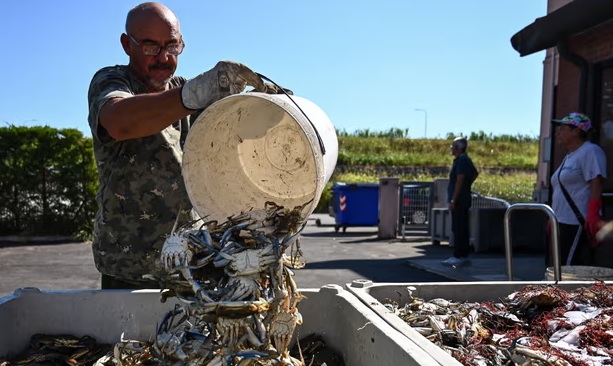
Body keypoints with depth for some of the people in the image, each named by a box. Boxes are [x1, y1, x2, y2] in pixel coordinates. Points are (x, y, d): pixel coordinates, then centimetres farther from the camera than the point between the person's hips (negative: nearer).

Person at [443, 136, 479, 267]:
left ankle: (458, 257, -7)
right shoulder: (465, 159, 17)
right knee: (461, 229, 12)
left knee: (458, 229, -9)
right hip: (462, 200, 10)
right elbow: (475, 173, 31)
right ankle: (464, 256, 17)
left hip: (459, 200, -10)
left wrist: (453, 200, -21)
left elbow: (459, 181, -20)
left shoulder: (461, 160, -14)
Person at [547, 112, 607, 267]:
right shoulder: (569, 156, 20)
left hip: (578, 225, -10)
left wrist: (593, 216, -26)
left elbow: (596, 185, -18)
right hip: (562, 224, 10)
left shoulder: (590, 151, -8)